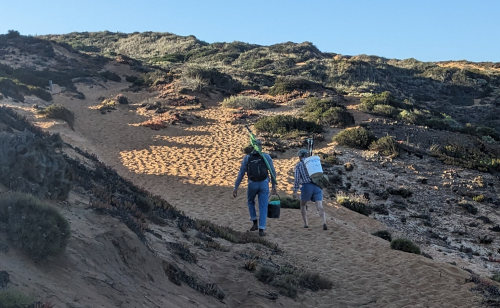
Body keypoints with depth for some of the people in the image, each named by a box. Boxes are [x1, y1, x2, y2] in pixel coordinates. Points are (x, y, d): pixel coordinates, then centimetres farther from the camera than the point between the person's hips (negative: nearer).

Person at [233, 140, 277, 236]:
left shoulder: (247, 157, 3)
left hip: (252, 184, 0)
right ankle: (261, 229, 1)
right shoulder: (266, 157, 3)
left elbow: (241, 173, 0)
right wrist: (274, 186, 10)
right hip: (264, 184, 0)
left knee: (250, 202, 27)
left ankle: (255, 222, 18)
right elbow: (273, 172, 2)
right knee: (263, 207, 6)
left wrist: (236, 187, 2)